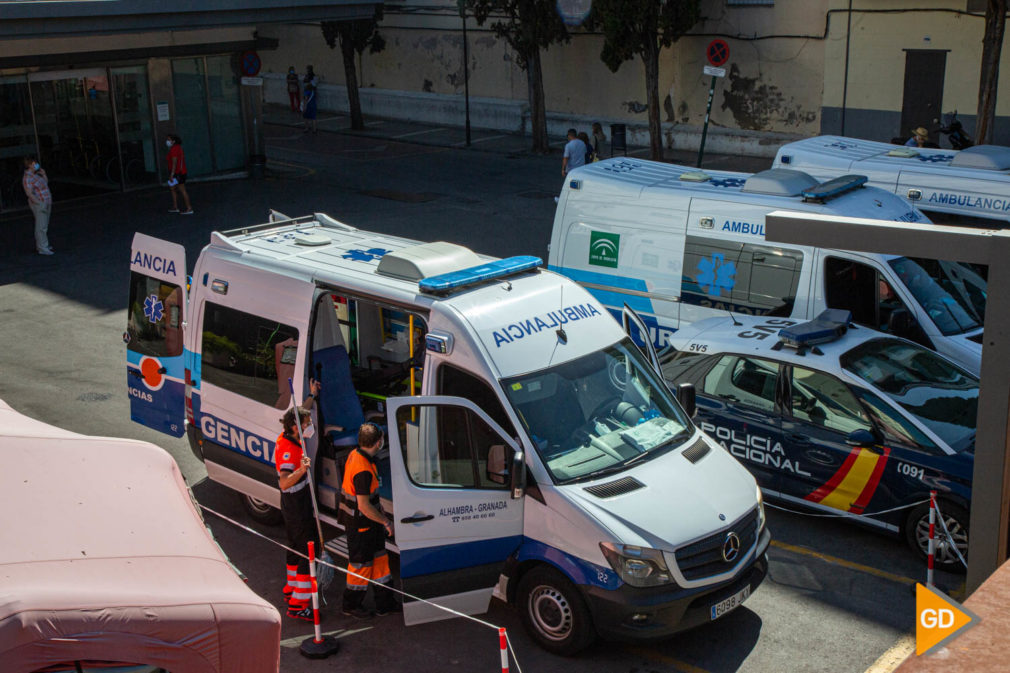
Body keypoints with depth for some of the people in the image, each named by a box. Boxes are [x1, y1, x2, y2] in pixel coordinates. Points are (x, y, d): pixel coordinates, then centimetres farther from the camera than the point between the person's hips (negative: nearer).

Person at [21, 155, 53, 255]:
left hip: (46, 204, 10)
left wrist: (44, 174, 6)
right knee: (41, 227, -7)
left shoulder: (35, 174, 11)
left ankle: (39, 246, 26)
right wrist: (39, 203, -22)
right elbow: (29, 193, -23)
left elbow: (46, 183, 24)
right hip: (39, 205, -10)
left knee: (44, 226, 16)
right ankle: (42, 248, -4)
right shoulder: (27, 178, -17)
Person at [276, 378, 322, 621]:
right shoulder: (288, 449, -26)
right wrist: (301, 470, -53)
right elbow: (284, 483, -38)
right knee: (308, 552, -8)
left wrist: (312, 395, 31)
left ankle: (292, 587, 41)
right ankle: (297, 604, -8)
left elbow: (301, 413, 24)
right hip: (298, 508, -10)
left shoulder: (287, 439, 3)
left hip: (292, 507, 10)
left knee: (295, 546, 24)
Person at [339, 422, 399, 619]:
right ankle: (352, 605, 24)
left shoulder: (355, 454, 0)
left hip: (368, 521, 10)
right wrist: (386, 522, -16)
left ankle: (384, 602, 27)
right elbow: (364, 506, -28)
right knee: (361, 563, 6)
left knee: (379, 557, 17)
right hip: (359, 523, -10)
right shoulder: (363, 470, -31)